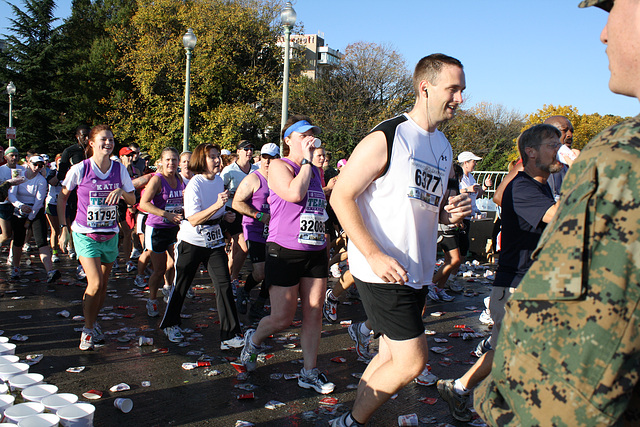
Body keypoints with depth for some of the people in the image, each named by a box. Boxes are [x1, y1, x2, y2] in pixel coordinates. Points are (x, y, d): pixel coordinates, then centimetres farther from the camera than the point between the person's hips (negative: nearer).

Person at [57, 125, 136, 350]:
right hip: (85, 234, -3)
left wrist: (121, 191, -18)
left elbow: (133, 200, 3)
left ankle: (93, 322, 34)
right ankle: (87, 330, 5)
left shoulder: (120, 169, -1)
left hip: (110, 235, 4)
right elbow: (62, 196, 6)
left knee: (103, 284, 11)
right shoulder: (79, 169, -9)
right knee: (95, 283, -13)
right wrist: (63, 225, 3)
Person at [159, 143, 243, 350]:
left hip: (214, 241, 5)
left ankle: (230, 335, -4)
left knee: (224, 284, -6)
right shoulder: (194, 184, -16)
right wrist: (217, 205, -36)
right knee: (181, 285, 9)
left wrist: (225, 216, 2)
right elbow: (194, 220, -25)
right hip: (191, 242, -5)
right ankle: (170, 324, 34)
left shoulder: (219, 181, 6)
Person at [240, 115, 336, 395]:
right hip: (285, 252, -6)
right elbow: (294, 193, -24)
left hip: (315, 251, 6)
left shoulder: (315, 171, 16)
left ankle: (309, 373, 17)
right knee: (282, 318, -1)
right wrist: (307, 160, -13)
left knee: (314, 313, 5)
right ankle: (254, 340, 31)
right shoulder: (279, 166, -5)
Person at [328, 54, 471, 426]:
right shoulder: (386, 138, -12)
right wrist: (375, 255, -21)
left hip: (417, 272, 8)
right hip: (382, 270, -8)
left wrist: (453, 213, 0)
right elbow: (341, 197, -13)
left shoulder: (444, 148, 14)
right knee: (412, 362, -7)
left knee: (392, 357, 14)